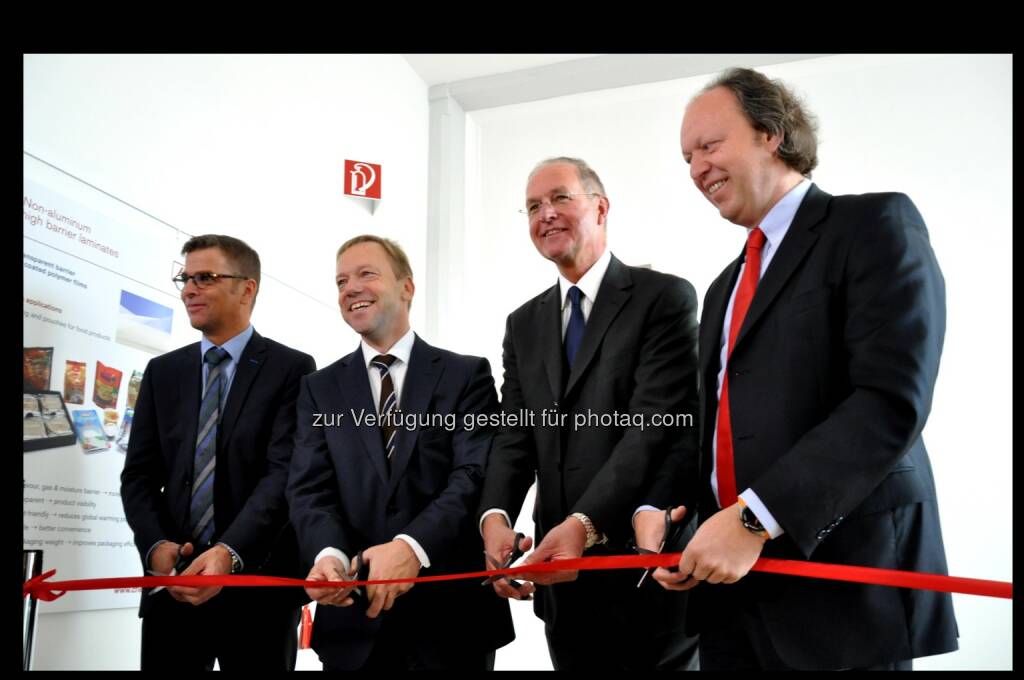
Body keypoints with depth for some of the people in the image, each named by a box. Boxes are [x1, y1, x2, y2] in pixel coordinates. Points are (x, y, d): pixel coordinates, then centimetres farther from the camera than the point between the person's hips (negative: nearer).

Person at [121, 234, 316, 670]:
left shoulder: (292, 369, -2)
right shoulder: (163, 372, 12)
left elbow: (286, 471, -12)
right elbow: (139, 474, 8)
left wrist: (231, 552, -24)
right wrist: (156, 546, -10)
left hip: (259, 582, -3)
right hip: (172, 585, 4)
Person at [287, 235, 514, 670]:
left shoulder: (466, 374, 2)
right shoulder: (320, 388, 10)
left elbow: (475, 475, -10)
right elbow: (310, 489, -1)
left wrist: (413, 546, -26)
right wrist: (328, 554, -22)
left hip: (452, 613, -2)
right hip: (355, 617, 2)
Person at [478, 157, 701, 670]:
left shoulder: (664, 297, -5)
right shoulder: (524, 324, 14)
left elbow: (657, 424, -16)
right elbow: (515, 437, 6)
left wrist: (586, 523, -27)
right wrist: (495, 516, -14)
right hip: (560, 570, 5)